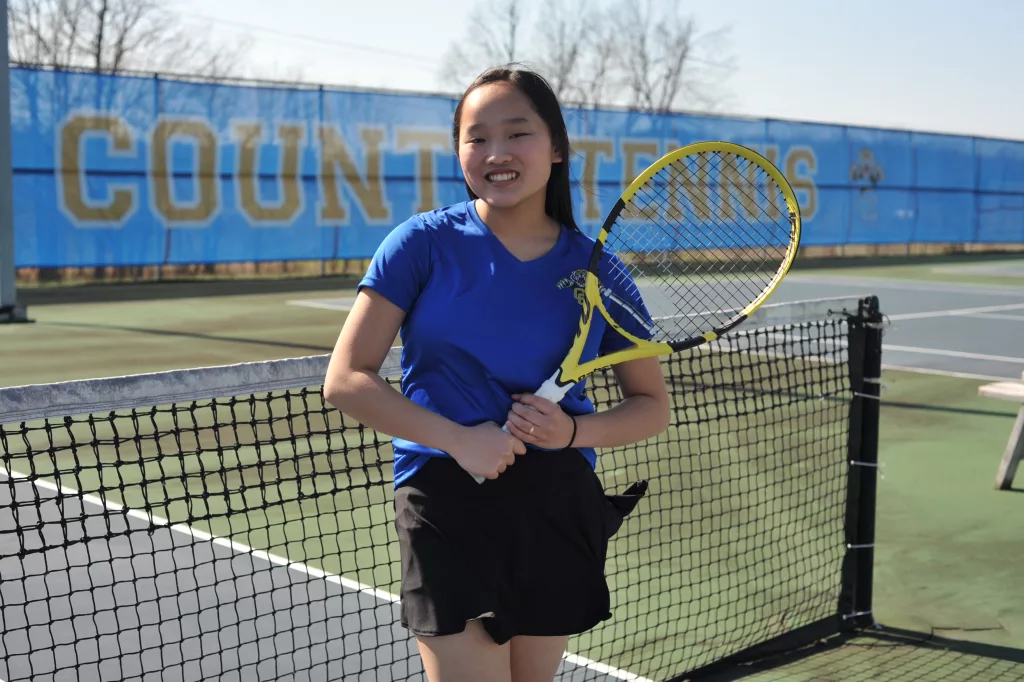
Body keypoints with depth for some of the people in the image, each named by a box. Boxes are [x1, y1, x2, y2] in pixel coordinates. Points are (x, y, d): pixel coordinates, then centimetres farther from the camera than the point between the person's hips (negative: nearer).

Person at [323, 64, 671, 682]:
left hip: (561, 509, 3)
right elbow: (346, 381, -6)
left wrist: (573, 432, -12)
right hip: (448, 507, -3)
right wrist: (459, 440, -17)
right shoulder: (425, 243, -5)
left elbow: (653, 405, 9)